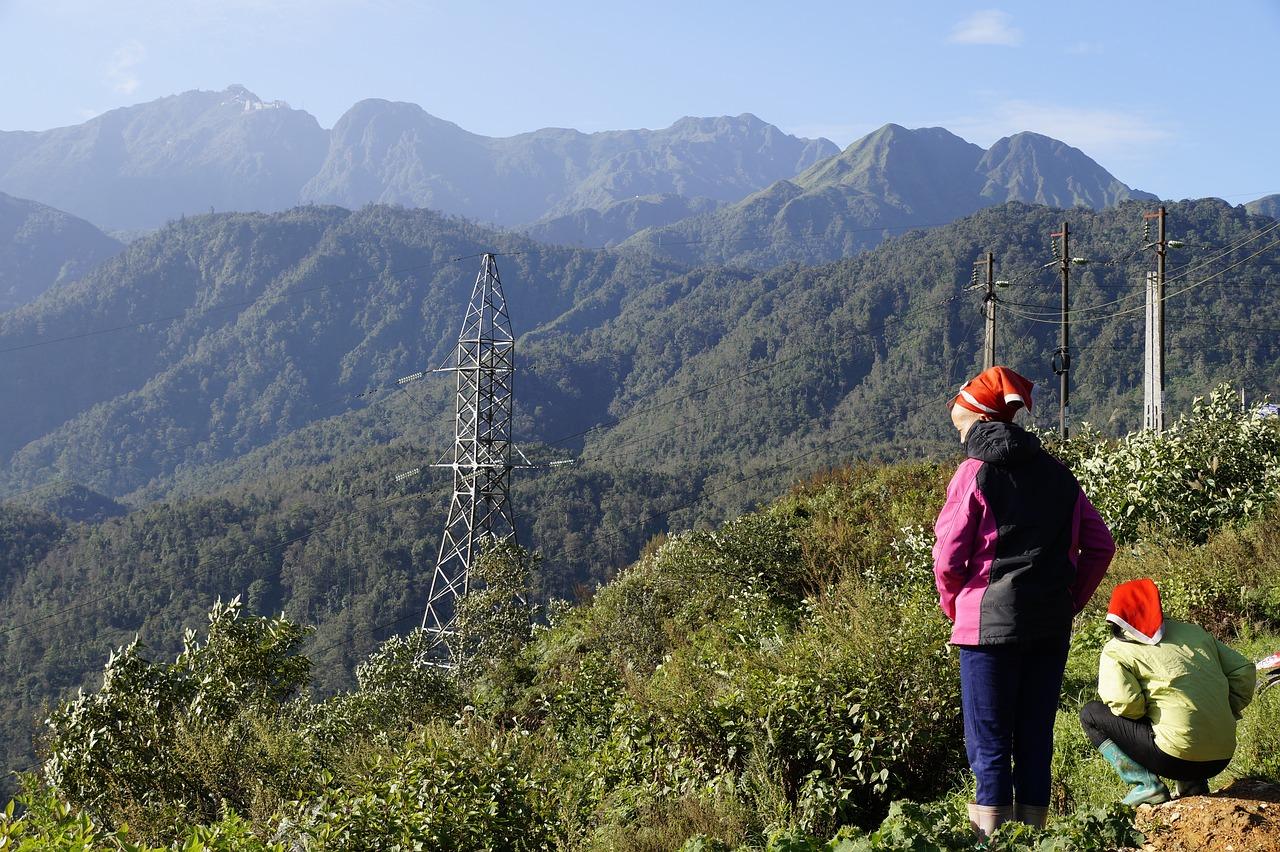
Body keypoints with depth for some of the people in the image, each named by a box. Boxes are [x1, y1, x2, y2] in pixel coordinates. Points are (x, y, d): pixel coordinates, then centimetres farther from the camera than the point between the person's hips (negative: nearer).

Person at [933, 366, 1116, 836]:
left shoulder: (974, 473, -7)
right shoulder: (1056, 472, 9)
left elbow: (948, 556, -9)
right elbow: (1100, 544, 8)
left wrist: (954, 607, 7)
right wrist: (1072, 600, 12)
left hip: (989, 623, -5)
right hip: (1052, 625, 5)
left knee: (989, 738, 2)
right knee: (1036, 734, 12)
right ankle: (1032, 829, 16)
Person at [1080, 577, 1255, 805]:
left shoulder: (1116, 651, 0)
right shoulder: (1194, 632, 17)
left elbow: (1125, 704, -14)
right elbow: (1243, 670, 15)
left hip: (1176, 758, -6)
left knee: (1091, 714, 9)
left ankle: (1145, 783, -5)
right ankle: (1194, 784, 15)